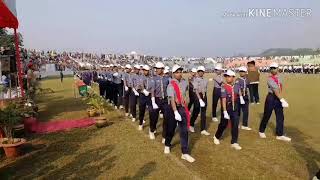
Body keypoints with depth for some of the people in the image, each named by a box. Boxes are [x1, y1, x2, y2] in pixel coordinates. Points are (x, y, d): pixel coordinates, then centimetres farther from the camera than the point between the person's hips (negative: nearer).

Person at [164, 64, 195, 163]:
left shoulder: (184, 83, 3)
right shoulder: (171, 85, -14)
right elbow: (172, 99, -25)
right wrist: (175, 112, -35)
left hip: (183, 108, 4)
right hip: (174, 108, -4)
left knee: (184, 131, 2)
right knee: (171, 129, 12)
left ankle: (185, 153, 8)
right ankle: (167, 145, 39)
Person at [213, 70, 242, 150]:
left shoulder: (237, 86, -1)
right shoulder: (224, 87, -16)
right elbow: (224, 100, -21)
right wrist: (225, 111, -25)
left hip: (235, 108, 4)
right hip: (227, 107, -4)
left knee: (235, 125, 2)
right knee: (223, 124, 9)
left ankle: (234, 143, 14)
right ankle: (216, 137, 35)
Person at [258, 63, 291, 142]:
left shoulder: (279, 78, 8)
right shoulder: (270, 79, -15)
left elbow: (280, 89, 13)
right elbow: (275, 90, -25)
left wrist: (281, 99, 8)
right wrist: (282, 100, -34)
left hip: (278, 98, 7)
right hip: (271, 98, -6)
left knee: (280, 117, 7)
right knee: (266, 116, 6)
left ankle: (279, 135, 15)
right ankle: (261, 131, 25)